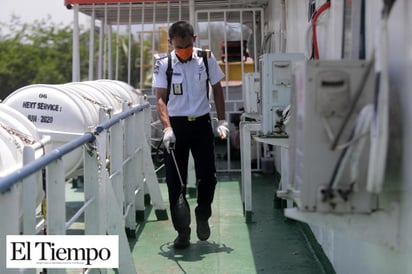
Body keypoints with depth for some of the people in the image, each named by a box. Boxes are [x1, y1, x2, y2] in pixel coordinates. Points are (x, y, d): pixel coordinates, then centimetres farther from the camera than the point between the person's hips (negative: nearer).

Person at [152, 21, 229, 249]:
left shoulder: (207, 59, -1)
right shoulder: (163, 65, -6)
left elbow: (217, 90, 8)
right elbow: (161, 99, -9)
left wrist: (222, 121, 2)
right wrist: (167, 129, -22)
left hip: (201, 124, 1)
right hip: (176, 125, -1)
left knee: (207, 176, -2)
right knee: (175, 182, 0)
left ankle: (202, 215, 27)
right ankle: (182, 232, 13)